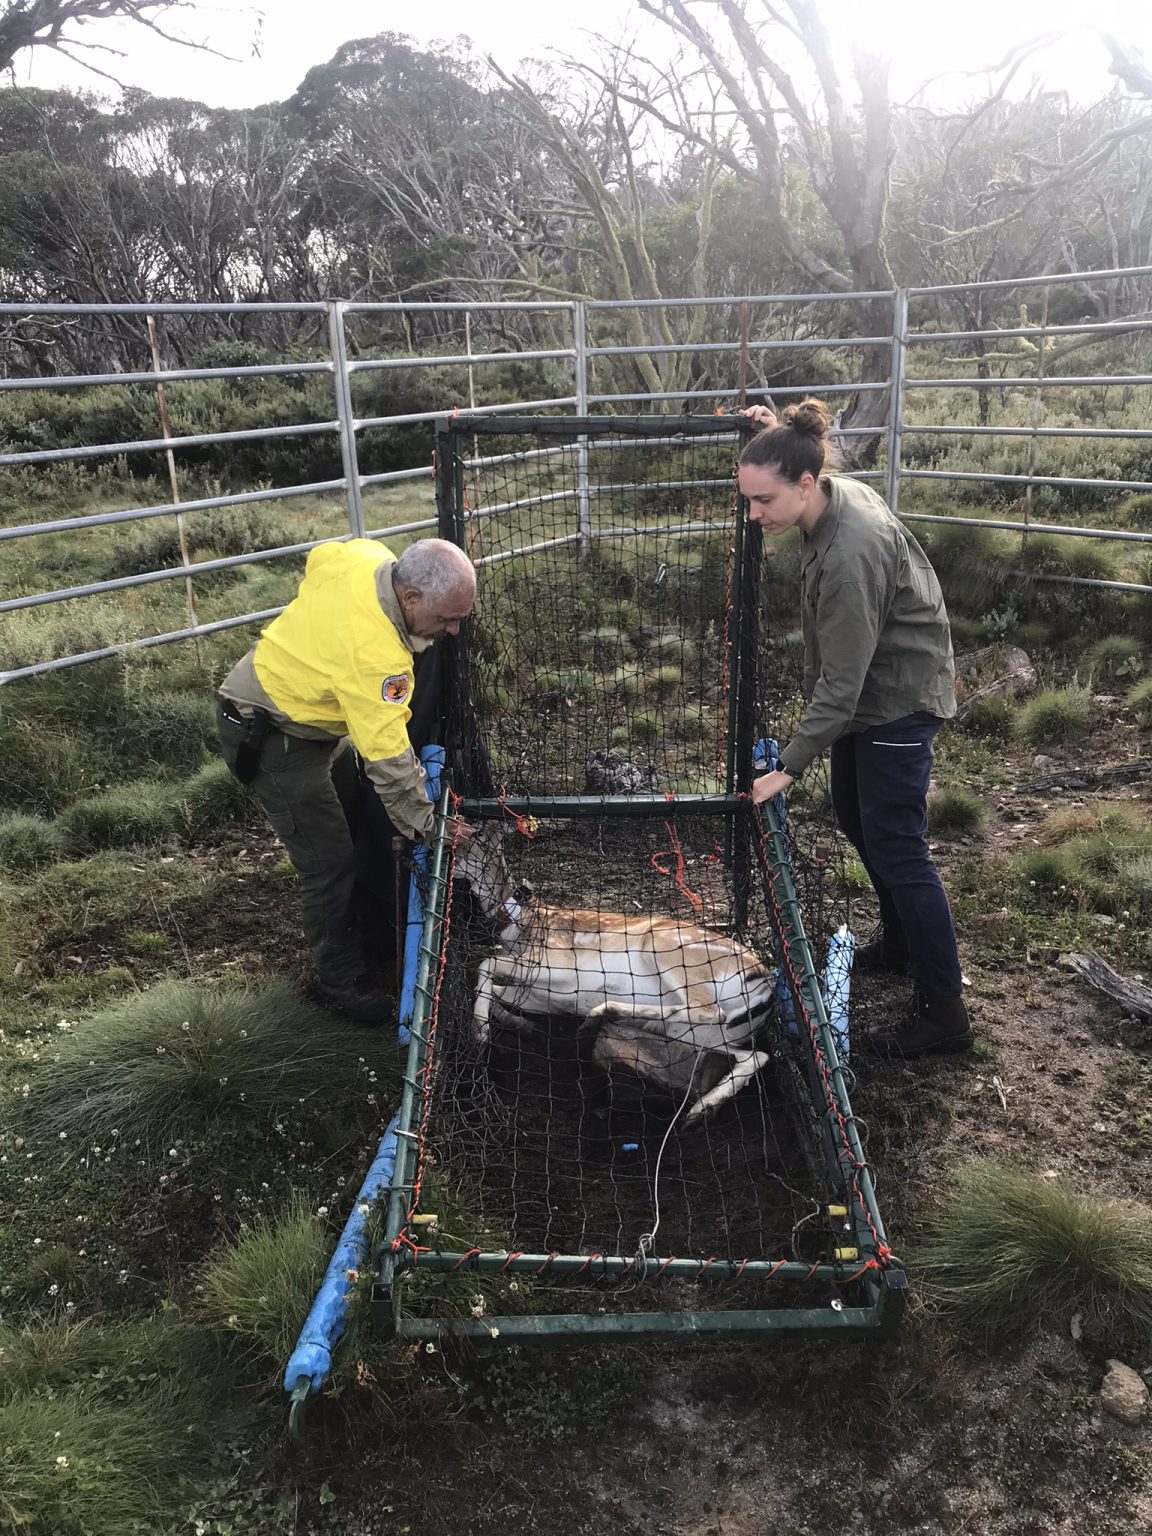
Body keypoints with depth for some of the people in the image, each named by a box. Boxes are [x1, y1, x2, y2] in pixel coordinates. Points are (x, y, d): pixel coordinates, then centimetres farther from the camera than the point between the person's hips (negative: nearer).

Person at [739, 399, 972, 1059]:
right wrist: (780, 436, 9)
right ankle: (901, 942, 39)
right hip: (869, 690, 10)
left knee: (895, 845, -7)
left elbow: (841, 680, -30)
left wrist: (791, 766, -26)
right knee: (854, 815, 20)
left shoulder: (852, 554, -33)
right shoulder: (839, 490, -5)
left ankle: (943, 1011, 4)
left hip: (898, 701, -10)